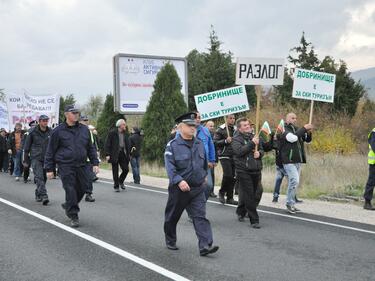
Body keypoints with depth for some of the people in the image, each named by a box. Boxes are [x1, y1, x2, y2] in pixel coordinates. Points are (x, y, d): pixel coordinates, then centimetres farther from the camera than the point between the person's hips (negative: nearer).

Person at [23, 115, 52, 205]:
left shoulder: (50, 132, 5)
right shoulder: (33, 132, -1)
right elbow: (26, 147, 4)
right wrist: (26, 160, 4)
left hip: (46, 159, 3)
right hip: (36, 158, -3)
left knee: (44, 178, 8)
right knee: (39, 177, -14)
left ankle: (38, 195, 25)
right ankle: (44, 196, -21)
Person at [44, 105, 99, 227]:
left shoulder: (84, 129, 10)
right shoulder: (58, 131, -2)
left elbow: (91, 148, 16)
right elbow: (50, 151, 2)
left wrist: (95, 163, 8)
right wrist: (49, 169, 0)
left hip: (81, 165, 5)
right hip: (65, 166, -4)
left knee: (82, 188, 7)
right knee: (70, 190, -6)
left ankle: (68, 205, 32)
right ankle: (73, 216, 5)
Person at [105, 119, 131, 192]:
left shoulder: (125, 133, 8)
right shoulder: (112, 133, -7)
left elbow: (127, 144, 15)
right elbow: (107, 144, -8)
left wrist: (128, 154, 9)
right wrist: (107, 154, -14)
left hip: (123, 154, 4)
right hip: (115, 155, -4)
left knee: (126, 169, 0)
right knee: (115, 171, 3)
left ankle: (121, 181, 27)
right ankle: (116, 186, 15)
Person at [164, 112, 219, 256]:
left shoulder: (199, 144, 7)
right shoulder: (173, 145, -11)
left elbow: (204, 162, 22)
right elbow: (169, 166, -20)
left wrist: (203, 177, 27)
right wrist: (179, 180, -32)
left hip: (197, 189, 3)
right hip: (178, 189, -3)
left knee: (200, 216, -6)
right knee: (172, 216, 13)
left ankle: (205, 246, -9)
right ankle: (170, 241, 34)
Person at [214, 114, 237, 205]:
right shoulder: (220, 129, -2)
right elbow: (215, 142, -9)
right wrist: (225, 141, -18)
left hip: (234, 156, 6)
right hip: (224, 156, -6)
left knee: (233, 177, 4)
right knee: (228, 175, -16)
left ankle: (230, 198, 13)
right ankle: (222, 192, 8)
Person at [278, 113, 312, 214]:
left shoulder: (296, 129, 16)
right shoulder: (284, 130, -6)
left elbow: (307, 140, 19)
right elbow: (293, 137, -23)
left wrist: (309, 132, -2)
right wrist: (304, 128, -17)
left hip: (298, 160, 8)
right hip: (289, 161, -7)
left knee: (293, 182, 11)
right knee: (294, 181, -15)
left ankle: (291, 204, 18)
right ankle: (290, 204, -5)